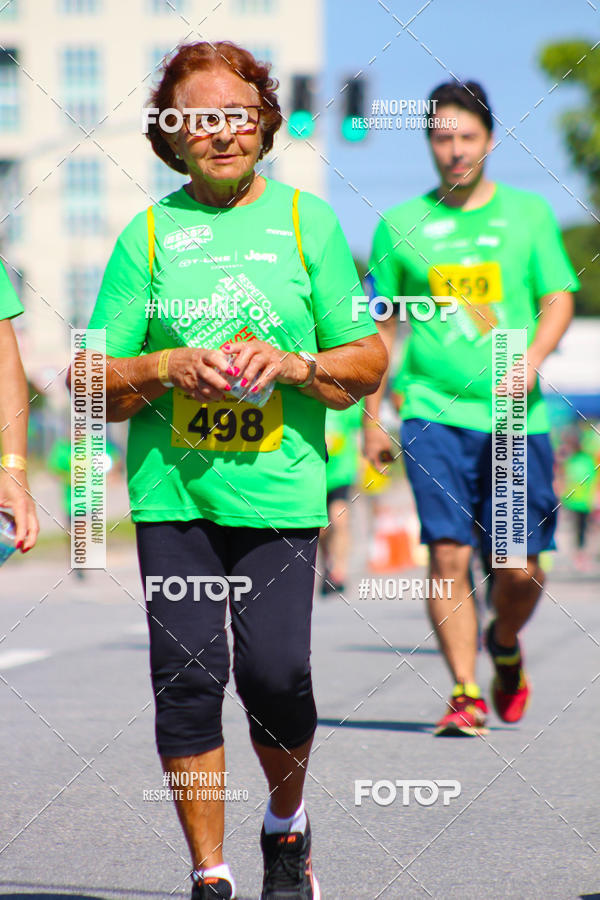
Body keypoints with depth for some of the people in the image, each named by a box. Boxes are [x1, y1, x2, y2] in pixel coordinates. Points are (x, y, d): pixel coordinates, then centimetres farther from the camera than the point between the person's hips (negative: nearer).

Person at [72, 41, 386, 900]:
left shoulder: (306, 219, 8)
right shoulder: (149, 234, 7)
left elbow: (369, 361, 8)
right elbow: (96, 385, 7)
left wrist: (292, 364, -9)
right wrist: (169, 368, -11)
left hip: (281, 490, -1)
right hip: (173, 491, 1)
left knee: (275, 674, -9)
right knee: (187, 677, -5)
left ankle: (287, 827, 21)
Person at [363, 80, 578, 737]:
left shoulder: (528, 213, 8)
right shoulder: (400, 224, 8)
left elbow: (559, 299, 5)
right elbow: (382, 327, 14)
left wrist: (530, 360, -14)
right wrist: (372, 417, 11)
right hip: (434, 412, 0)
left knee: (520, 567, 1)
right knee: (448, 555, -12)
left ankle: (504, 642, 32)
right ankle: (465, 693, -7)